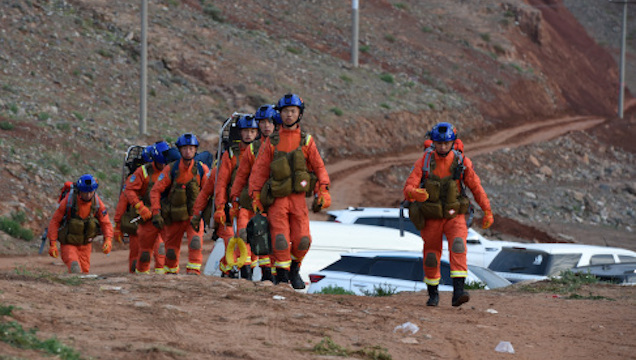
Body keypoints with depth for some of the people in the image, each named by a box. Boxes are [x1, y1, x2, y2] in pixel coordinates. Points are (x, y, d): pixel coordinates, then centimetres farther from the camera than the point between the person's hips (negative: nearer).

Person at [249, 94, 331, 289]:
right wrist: (256, 196, 1)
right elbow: (259, 170, 8)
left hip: (298, 197, 1)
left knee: (302, 240, -7)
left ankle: (294, 267, 20)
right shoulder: (271, 142, 7)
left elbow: (319, 167, 8)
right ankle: (282, 275, 4)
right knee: (280, 239, -11)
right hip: (277, 199, -1)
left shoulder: (306, 141, 9)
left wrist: (323, 191, -4)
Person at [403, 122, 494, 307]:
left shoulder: (462, 162, -10)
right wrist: (415, 193, -42)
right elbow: (408, 188, -18)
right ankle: (433, 294, 33)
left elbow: (476, 187, 1)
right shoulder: (424, 162, -13)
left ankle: (458, 291, -33)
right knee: (431, 257, 9)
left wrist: (487, 211, -1)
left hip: (454, 216, 0)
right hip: (431, 218, 1)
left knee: (458, 245, -25)